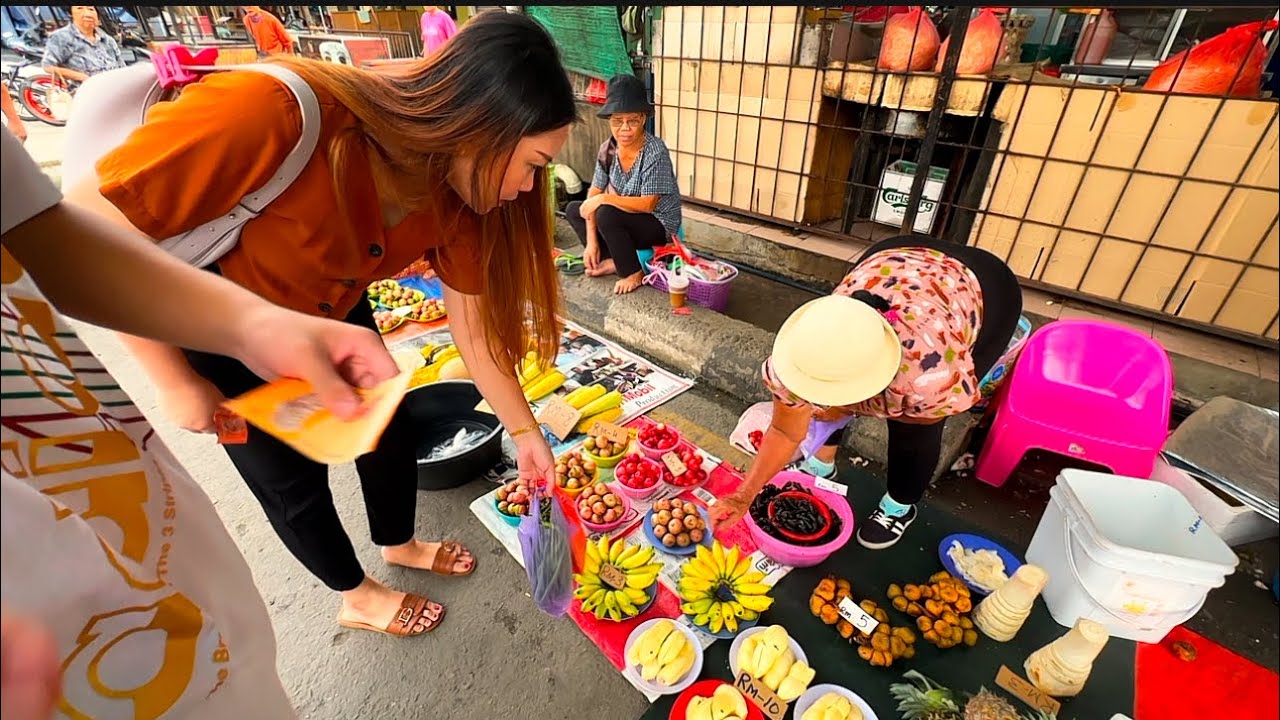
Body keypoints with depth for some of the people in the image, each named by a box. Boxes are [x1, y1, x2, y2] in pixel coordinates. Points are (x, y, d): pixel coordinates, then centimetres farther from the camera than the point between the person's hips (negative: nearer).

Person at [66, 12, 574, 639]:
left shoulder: (459, 190, -20)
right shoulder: (280, 113, -40)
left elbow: (475, 327, -12)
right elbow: (84, 222, -30)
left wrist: (524, 430, -7)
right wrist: (176, 382, -23)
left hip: (330, 312, 5)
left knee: (392, 430, 12)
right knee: (293, 476, 8)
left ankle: (398, 545, 43)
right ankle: (356, 597, 37)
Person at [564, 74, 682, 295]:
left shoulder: (655, 151, -25)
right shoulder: (608, 149, -7)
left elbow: (648, 204, -28)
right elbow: (594, 194, -4)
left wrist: (604, 198, -28)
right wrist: (591, 241, -11)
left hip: (658, 225, -7)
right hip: (625, 219, 7)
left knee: (606, 215, -32)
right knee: (573, 210, 2)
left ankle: (634, 273, -12)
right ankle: (613, 261, -2)